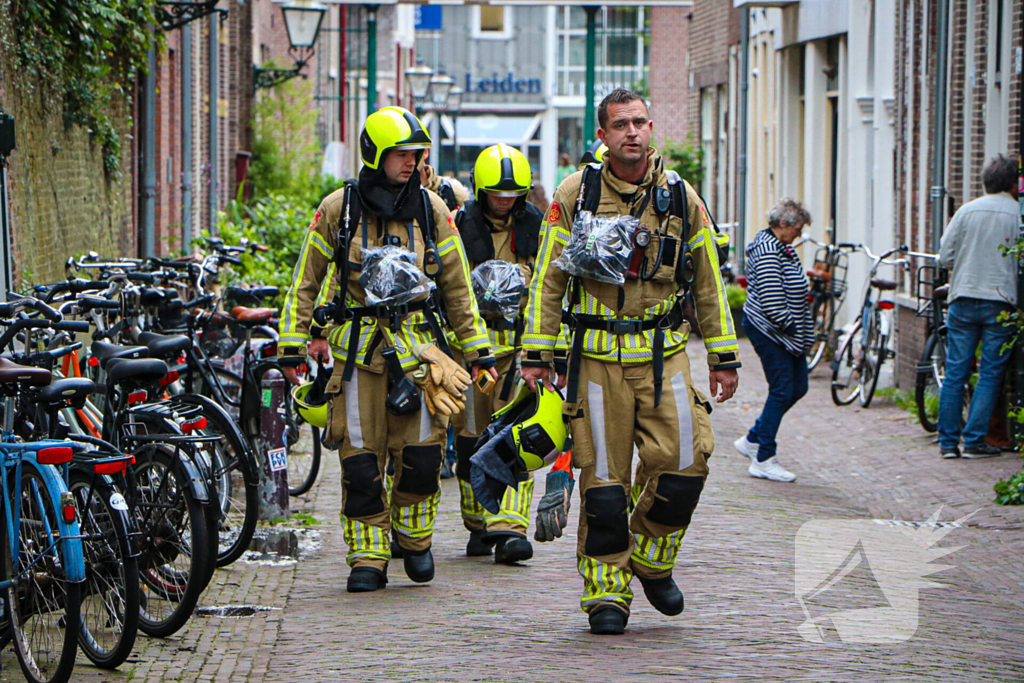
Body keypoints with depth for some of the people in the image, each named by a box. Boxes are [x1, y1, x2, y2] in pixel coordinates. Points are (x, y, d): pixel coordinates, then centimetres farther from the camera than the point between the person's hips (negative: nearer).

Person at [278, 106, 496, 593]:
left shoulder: (431, 210, 6)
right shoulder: (337, 209, 2)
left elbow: (457, 286, 12)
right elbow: (306, 282, 8)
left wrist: (478, 352, 10)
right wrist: (292, 345, 3)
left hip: (418, 342, 1)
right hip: (358, 346, -1)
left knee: (421, 452, -7)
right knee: (361, 460, -2)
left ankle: (413, 535, 18)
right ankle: (367, 558, 8)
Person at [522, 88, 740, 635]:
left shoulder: (680, 197, 7)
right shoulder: (574, 195, 1)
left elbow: (708, 282, 13)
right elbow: (547, 278, 4)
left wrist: (723, 358, 11)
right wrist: (537, 354, -1)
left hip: (664, 354, 2)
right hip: (597, 357, -1)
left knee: (683, 460, -11)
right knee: (603, 480, -2)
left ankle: (652, 560, 14)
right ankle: (606, 595, 9)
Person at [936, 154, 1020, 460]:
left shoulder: (967, 211, 4)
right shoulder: (1017, 214, -3)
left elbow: (945, 257, 3)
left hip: (963, 299, 2)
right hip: (1000, 302, -2)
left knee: (955, 373, 6)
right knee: (990, 374, 4)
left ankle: (948, 441, 7)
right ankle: (974, 440, 1)